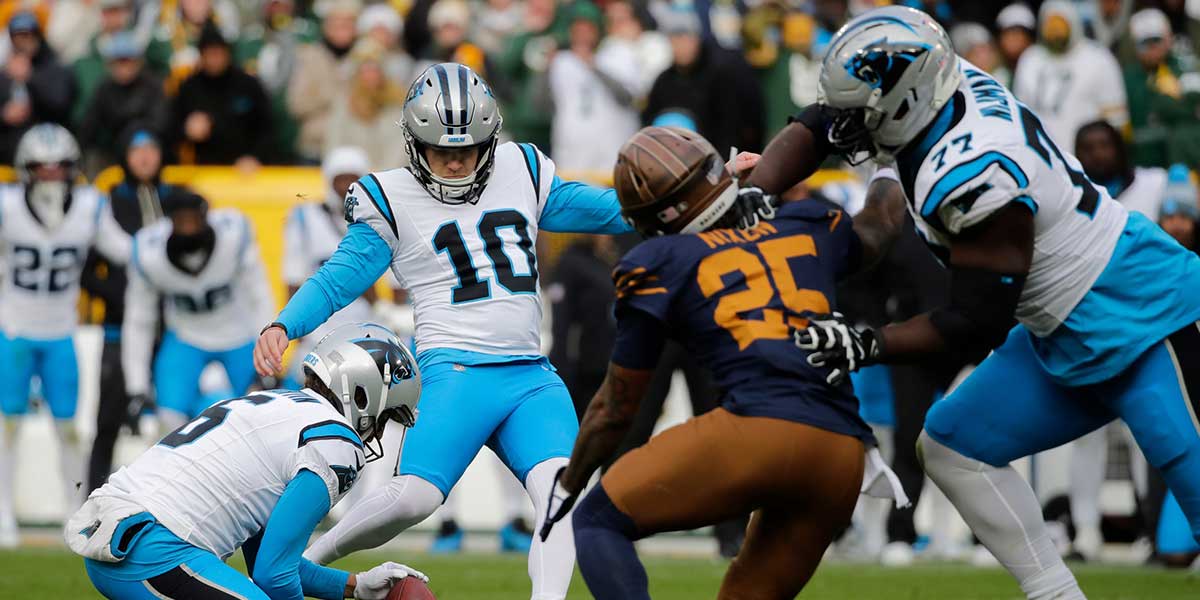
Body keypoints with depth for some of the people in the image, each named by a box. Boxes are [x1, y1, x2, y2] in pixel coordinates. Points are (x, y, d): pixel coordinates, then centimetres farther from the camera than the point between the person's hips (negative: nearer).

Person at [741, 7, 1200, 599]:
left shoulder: (972, 178, -29)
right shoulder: (948, 83, -3)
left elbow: (978, 323, -22)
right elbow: (813, 129, 7)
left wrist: (868, 346, -21)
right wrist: (750, 195, -8)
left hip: (1147, 326, -10)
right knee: (951, 446, 12)